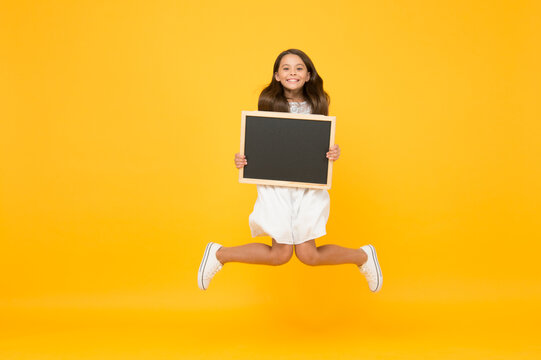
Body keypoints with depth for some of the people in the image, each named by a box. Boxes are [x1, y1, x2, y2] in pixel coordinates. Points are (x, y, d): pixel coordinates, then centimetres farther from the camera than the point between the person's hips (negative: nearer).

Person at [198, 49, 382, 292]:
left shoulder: (317, 105, 1)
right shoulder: (268, 104, 0)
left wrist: (334, 154, -15)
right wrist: (242, 159, -12)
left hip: (309, 186, 0)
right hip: (275, 184, 0)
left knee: (307, 255, -3)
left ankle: (363, 256, 27)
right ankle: (218, 255, 23)